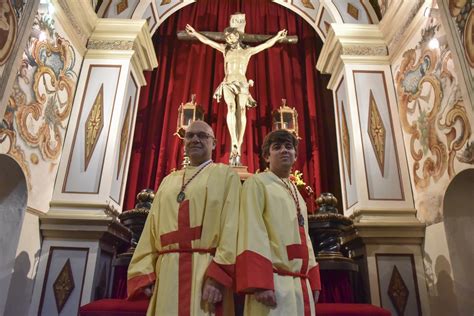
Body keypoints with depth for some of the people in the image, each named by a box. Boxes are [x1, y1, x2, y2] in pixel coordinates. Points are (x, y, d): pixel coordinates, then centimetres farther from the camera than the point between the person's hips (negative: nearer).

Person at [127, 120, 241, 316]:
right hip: (167, 273, 4)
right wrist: (144, 274, 2)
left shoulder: (225, 175, 4)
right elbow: (152, 228, 14)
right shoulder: (169, 181, 19)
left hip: (207, 270, -4)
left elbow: (231, 225, -7)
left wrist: (218, 274, -17)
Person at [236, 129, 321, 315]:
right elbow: (252, 231, -13)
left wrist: (313, 281, 14)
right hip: (274, 283, -7)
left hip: (301, 284, 7)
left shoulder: (296, 194, 21)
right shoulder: (257, 183, -2)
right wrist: (260, 283, -22)